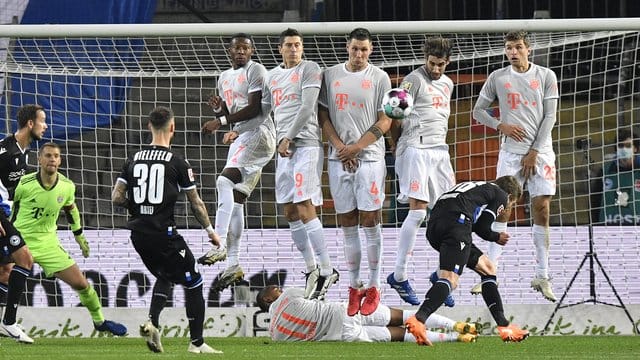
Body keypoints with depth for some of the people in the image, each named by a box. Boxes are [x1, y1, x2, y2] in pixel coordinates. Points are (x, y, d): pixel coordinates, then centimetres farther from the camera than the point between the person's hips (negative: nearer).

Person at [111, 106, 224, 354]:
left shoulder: (134, 160, 6)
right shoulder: (177, 162, -7)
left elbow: (116, 198, 4)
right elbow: (195, 203, -1)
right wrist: (211, 231, 12)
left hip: (138, 235, 6)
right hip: (164, 234, -6)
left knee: (164, 276, 27)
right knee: (193, 282, 8)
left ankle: (152, 322, 4)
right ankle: (196, 342, 7)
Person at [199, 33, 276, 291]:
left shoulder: (255, 71, -5)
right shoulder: (225, 77, 21)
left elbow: (254, 108, -15)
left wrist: (220, 122, -17)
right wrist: (218, 108, 4)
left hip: (258, 132, -9)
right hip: (240, 138, 9)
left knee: (225, 181, -25)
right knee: (235, 199, 4)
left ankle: (219, 243, -33)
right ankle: (233, 265, 4)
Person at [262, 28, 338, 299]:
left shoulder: (309, 69, -1)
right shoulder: (272, 76, 20)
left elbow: (307, 106, -10)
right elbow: (262, 109, 27)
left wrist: (288, 138, -12)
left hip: (305, 144, -7)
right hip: (283, 148, 7)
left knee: (305, 208, -16)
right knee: (291, 213, 5)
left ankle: (326, 270, -15)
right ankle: (311, 268, 15)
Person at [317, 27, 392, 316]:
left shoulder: (380, 78, 2)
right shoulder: (330, 76, 10)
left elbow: (384, 122, -1)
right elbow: (323, 117, 10)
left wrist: (356, 148, -9)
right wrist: (340, 147, -4)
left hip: (369, 157, -3)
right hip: (339, 159, 3)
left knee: (370, 222, -5)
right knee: (347, 225, 4)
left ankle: (373, 287, 0)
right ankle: (354, 286, 8)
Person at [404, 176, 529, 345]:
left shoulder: (480, 187, 38)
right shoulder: (501, 195, 15)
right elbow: (482, 228, 8)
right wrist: (497, 238, 28)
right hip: (456, 220, -9)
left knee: (487, 268, 19)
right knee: (450, 279, -21)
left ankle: (504, 326, 17)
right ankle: (418, 319, -44)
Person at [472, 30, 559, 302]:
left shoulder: (545, 76, 4)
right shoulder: (497, 78, 6)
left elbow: (549, 116, 1)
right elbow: (478, 111, 13)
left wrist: (534, 152, -6)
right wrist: (500, 126, -5)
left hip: (540, 152, 0)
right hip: (511, 152, 0)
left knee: (541, 209, -3)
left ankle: (542, 275, 2)